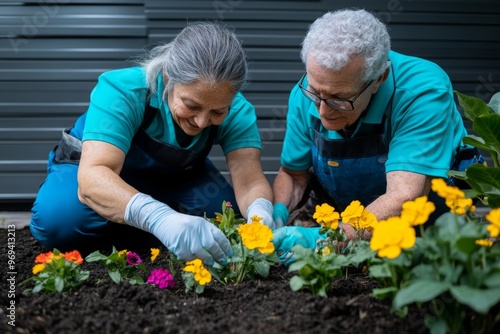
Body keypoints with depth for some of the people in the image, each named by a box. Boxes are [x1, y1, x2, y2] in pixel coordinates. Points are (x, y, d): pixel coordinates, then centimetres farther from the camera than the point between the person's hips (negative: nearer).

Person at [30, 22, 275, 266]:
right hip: (102, 174, -3)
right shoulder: (123, 90, -36)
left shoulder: (236, 111, -25)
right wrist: (161, 218, -67)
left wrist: (260, 213, -57)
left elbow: (250, 181, -32)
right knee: (57, 217, -34)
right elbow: (93, 175, -49)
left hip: (172, 181, 4)